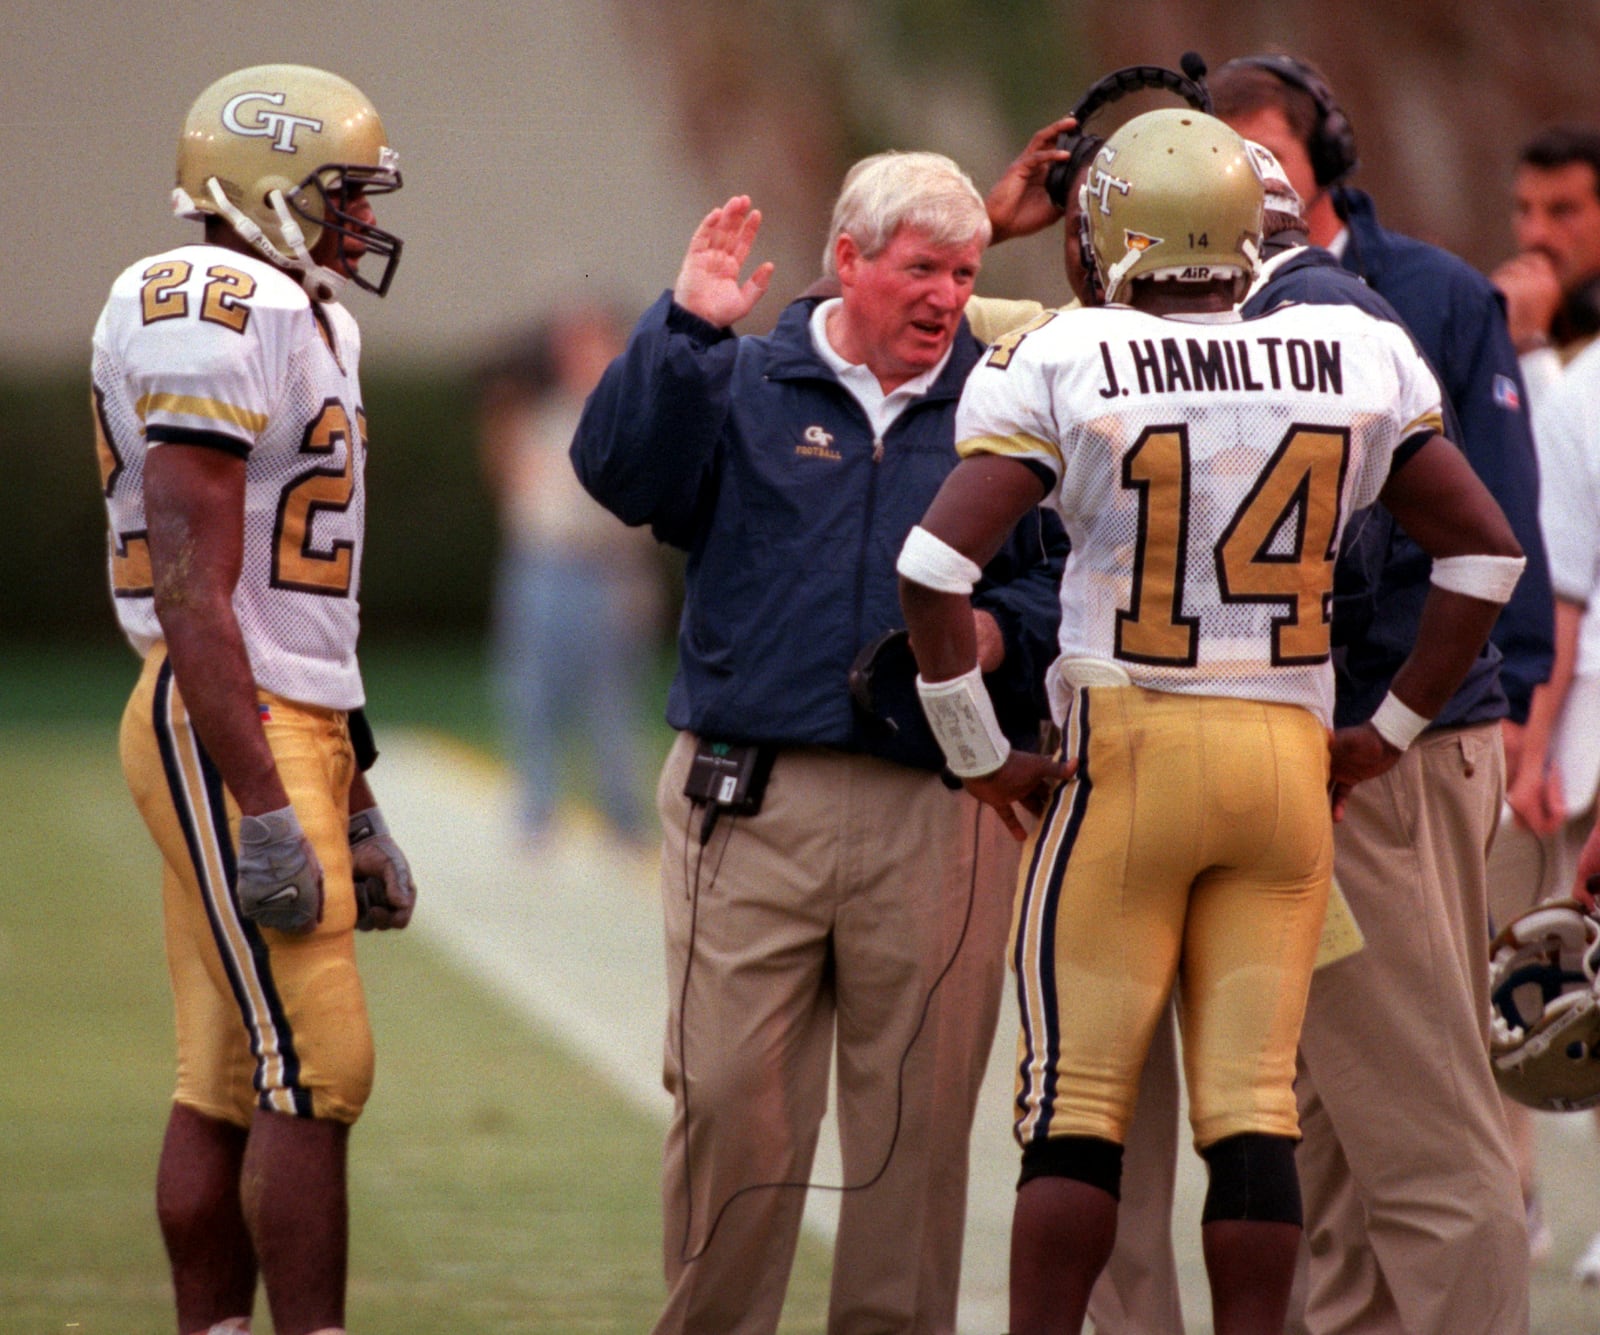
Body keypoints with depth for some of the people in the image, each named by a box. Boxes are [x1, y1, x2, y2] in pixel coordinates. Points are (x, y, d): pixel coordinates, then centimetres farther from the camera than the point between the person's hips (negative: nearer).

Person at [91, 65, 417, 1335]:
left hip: (295, 722, 10)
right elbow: (195, 588, -19)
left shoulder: (306, 321, 18)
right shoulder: (214, 315, -14)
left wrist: (353, 804, 23)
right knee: (319, 1073, -11)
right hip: (226, 735, -10)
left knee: (231, 1085, 9)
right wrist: (264, 813, -22)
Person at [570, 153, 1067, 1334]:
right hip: (750, 803, -1)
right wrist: (685, 329, -13)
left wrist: (1000, 630, -9)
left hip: (937, 814, 1)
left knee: (917, 1111, 3)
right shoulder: (742, 387, 9)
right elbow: (621, 472, -7)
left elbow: (1067, 581, 10)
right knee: (729, 1096, -3)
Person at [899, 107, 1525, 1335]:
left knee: (1078, 1098, 2)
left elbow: (935, 567, -13)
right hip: (1288, 758, 3)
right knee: (1252, 1106, 4)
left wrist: (982, 755, -2)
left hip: (1126, 751, -2)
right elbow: (1485, 552, 10)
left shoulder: (1065, 369, -7)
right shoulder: (1356, 368, 3)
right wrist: (1391, 731, 16)